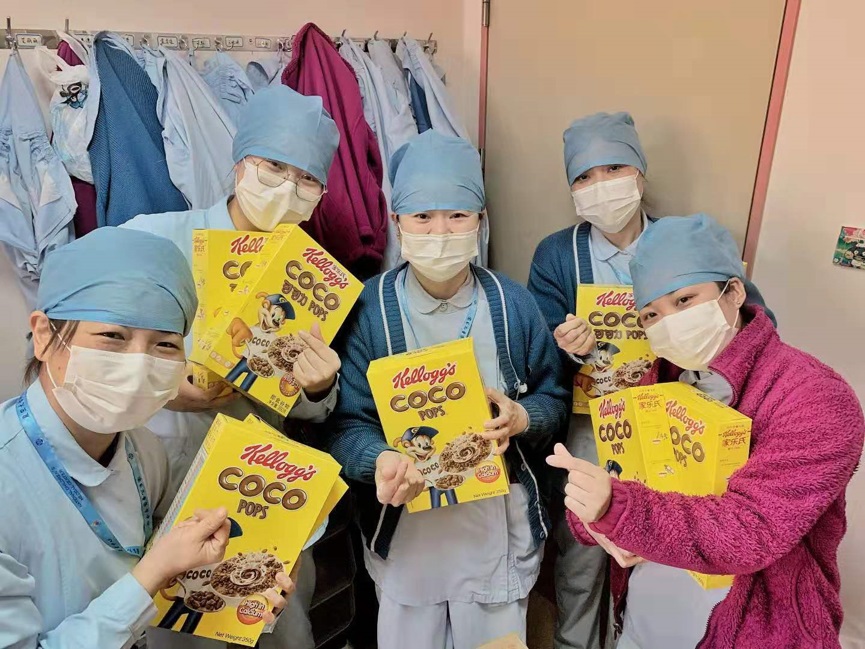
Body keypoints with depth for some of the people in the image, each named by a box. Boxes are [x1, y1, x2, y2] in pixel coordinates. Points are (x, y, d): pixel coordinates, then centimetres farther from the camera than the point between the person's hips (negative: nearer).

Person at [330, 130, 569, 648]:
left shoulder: (513, 303, -7)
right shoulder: (369, 308, -12)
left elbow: (555, 400, 3)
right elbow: (347, 423, -12)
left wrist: (521, 418, -19)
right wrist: (380, 461, -32)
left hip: (501, 527, 1)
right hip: (404, 530, -1)